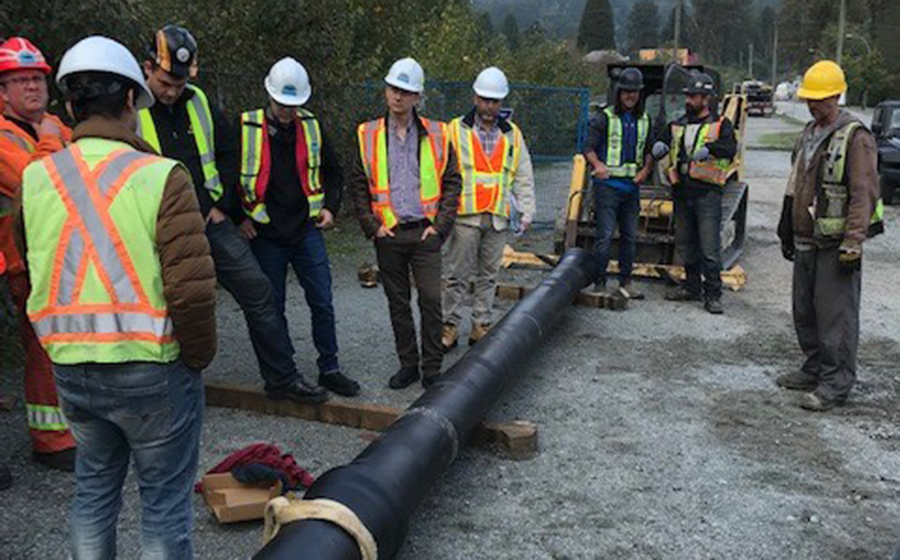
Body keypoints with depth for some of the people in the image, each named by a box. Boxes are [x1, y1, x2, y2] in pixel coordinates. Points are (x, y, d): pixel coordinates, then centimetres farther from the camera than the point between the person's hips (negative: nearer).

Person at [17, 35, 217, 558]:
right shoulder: (160, 176, -16)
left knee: (94, 490, 24)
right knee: (165, 502, 11)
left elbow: (31, 279, 10)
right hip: (153, 368, -5)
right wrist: (198, 357, -5)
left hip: (72, 370, 5)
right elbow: (192, 290, -20)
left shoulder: (35, 179, 0)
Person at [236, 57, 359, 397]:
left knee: (322, 303, 4)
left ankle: (329, 370, 18)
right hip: (265, 235, -2)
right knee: (273, 308, 8)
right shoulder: (245, 128, -6)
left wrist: (330, 207, 4)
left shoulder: (311, 127, 4)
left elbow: (333, 172, 17)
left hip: (307, 230, 2)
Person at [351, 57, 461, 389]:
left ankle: (432, 369, 10)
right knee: (398, 303, 10)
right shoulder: (369, 135, 4)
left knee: (431, 300, -3)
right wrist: (372, 226, -2)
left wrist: (440, 225, -4)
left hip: (425, 233, -1)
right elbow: (358, 185, 7)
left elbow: (451, 182, 5)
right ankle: (408, 364, 24)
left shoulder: (436, 135, 3)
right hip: (388, 235, 2)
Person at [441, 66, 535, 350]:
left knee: (489, 275, 9)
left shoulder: (512, 134, 12)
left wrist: (527, 210, 7)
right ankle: (450, 326, 9)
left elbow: (524, 177, 15)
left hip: (498, 217, 3)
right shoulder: (456, 130, 3)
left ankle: (481, 325, 18)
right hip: (465, 215, -3)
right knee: (457, 274, -1)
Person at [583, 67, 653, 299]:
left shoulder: (645, 121, 13)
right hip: (608, 184, -5)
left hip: (632, 186, 5)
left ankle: (626, 281, 22)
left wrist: (646, 169, 1)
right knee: (605, 235, -8)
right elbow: (589, 147, -6)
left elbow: (649, 150, 20)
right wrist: (598, 164, -26)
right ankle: (599, 282, 2)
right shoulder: (605, 118, -3)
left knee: (629, 235, 11)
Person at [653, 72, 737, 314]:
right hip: (682, 192, 6)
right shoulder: (678, 126, 15)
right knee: (685, 244, 14)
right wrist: (659, 146, -15)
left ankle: (712, 295, 2)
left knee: (710, 247, -5)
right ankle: (692, 287, 28)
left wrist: (710, 148, -37)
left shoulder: (720, 124, 0)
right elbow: (660, 144, 10)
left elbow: (730, 148, -17)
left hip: (707, 193, -5)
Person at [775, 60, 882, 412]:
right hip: (806, 241, 9)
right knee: (804, 310, 15)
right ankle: (814, 369, 28)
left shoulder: (855, 137, -11)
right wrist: (787, 231, 24)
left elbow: (864, 194, -16)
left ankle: (837, 382, 4)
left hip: (835, 246, -9)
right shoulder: (809, 134, 15)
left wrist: (853, 243, -20)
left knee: (836, 315, -4)